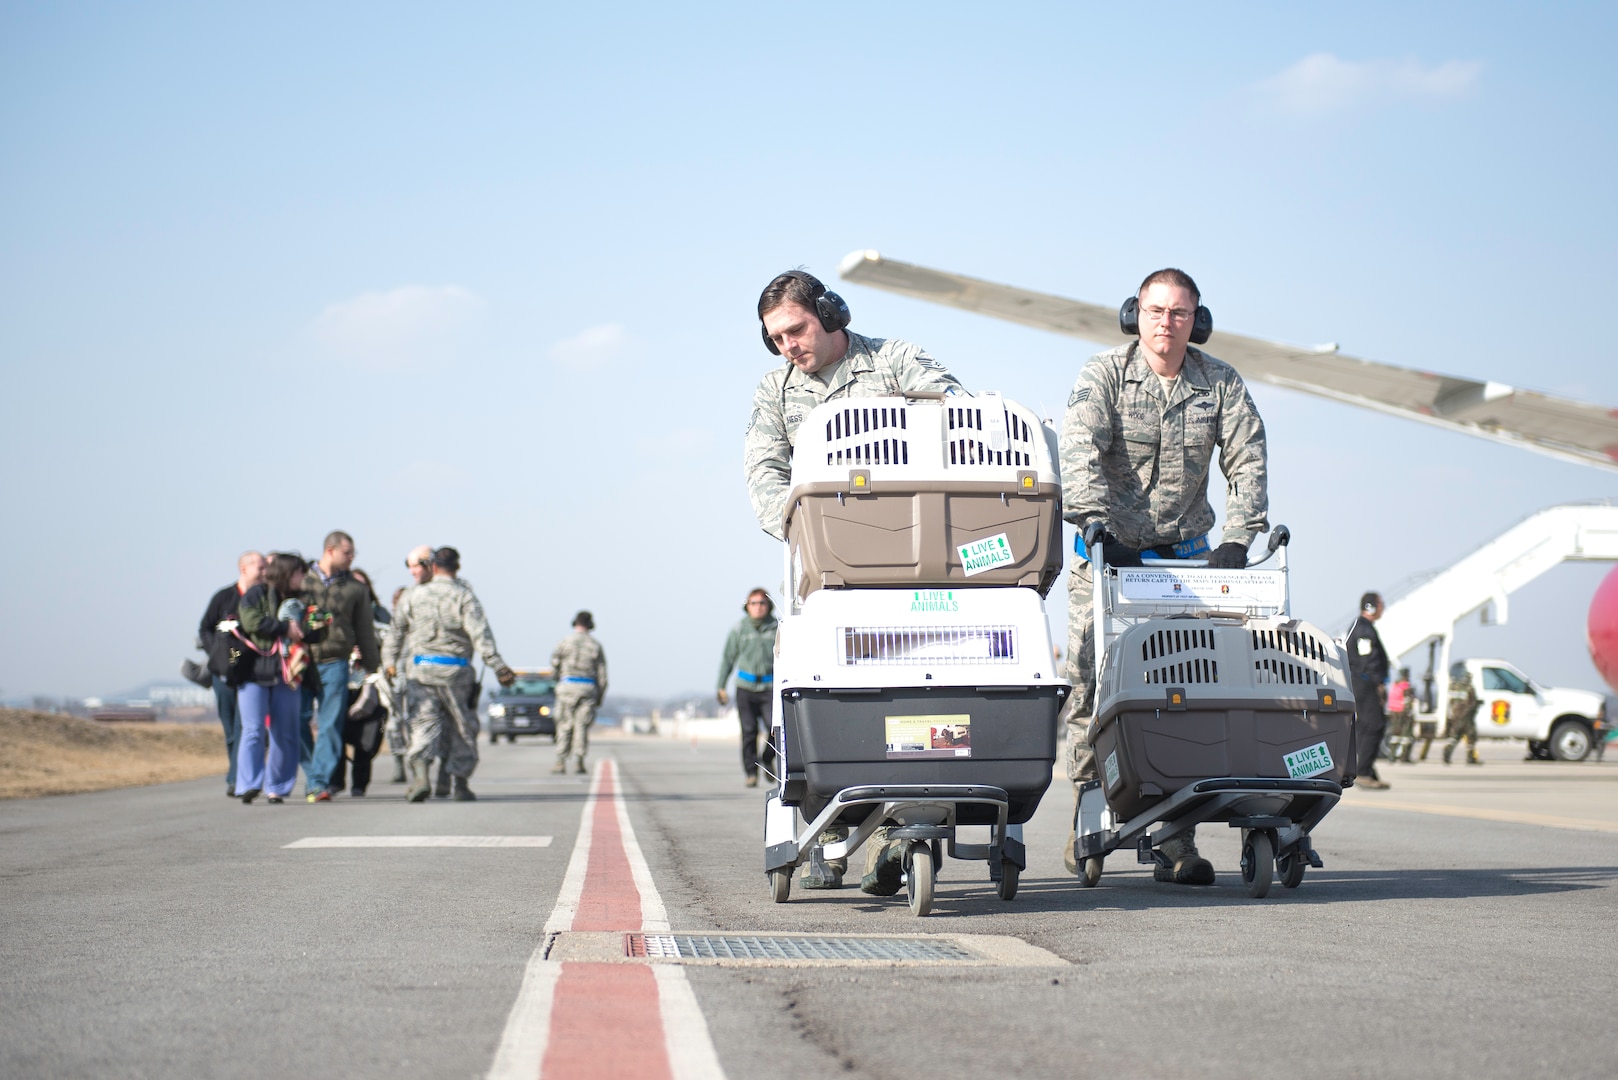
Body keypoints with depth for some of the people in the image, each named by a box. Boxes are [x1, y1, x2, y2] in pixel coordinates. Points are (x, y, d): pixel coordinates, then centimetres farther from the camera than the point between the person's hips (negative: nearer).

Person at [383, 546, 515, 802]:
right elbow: (480, 632, -13)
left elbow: (397, 631, 14)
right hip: (455, 670, -2)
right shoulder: (463, 595, -3)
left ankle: (420, 775, -26)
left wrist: (391, 662, 28)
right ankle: (460, 785, 14)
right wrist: (497, 665, -15)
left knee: (424, 724, -2)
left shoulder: (413, 595, 6)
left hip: (420, 668, 2)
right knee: (463, 728, 11)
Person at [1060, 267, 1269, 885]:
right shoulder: (1104, 375, -1)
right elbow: (1081, 450, -14)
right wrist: (1097, 521, -27)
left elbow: (1247, 460, 1)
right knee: (1089, 677, -10)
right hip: (1108, 551, -1)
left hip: (1187, 555, 1)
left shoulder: (1220, 385, 6)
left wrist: (1237, 538, -12)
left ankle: (1178, 840, -11)